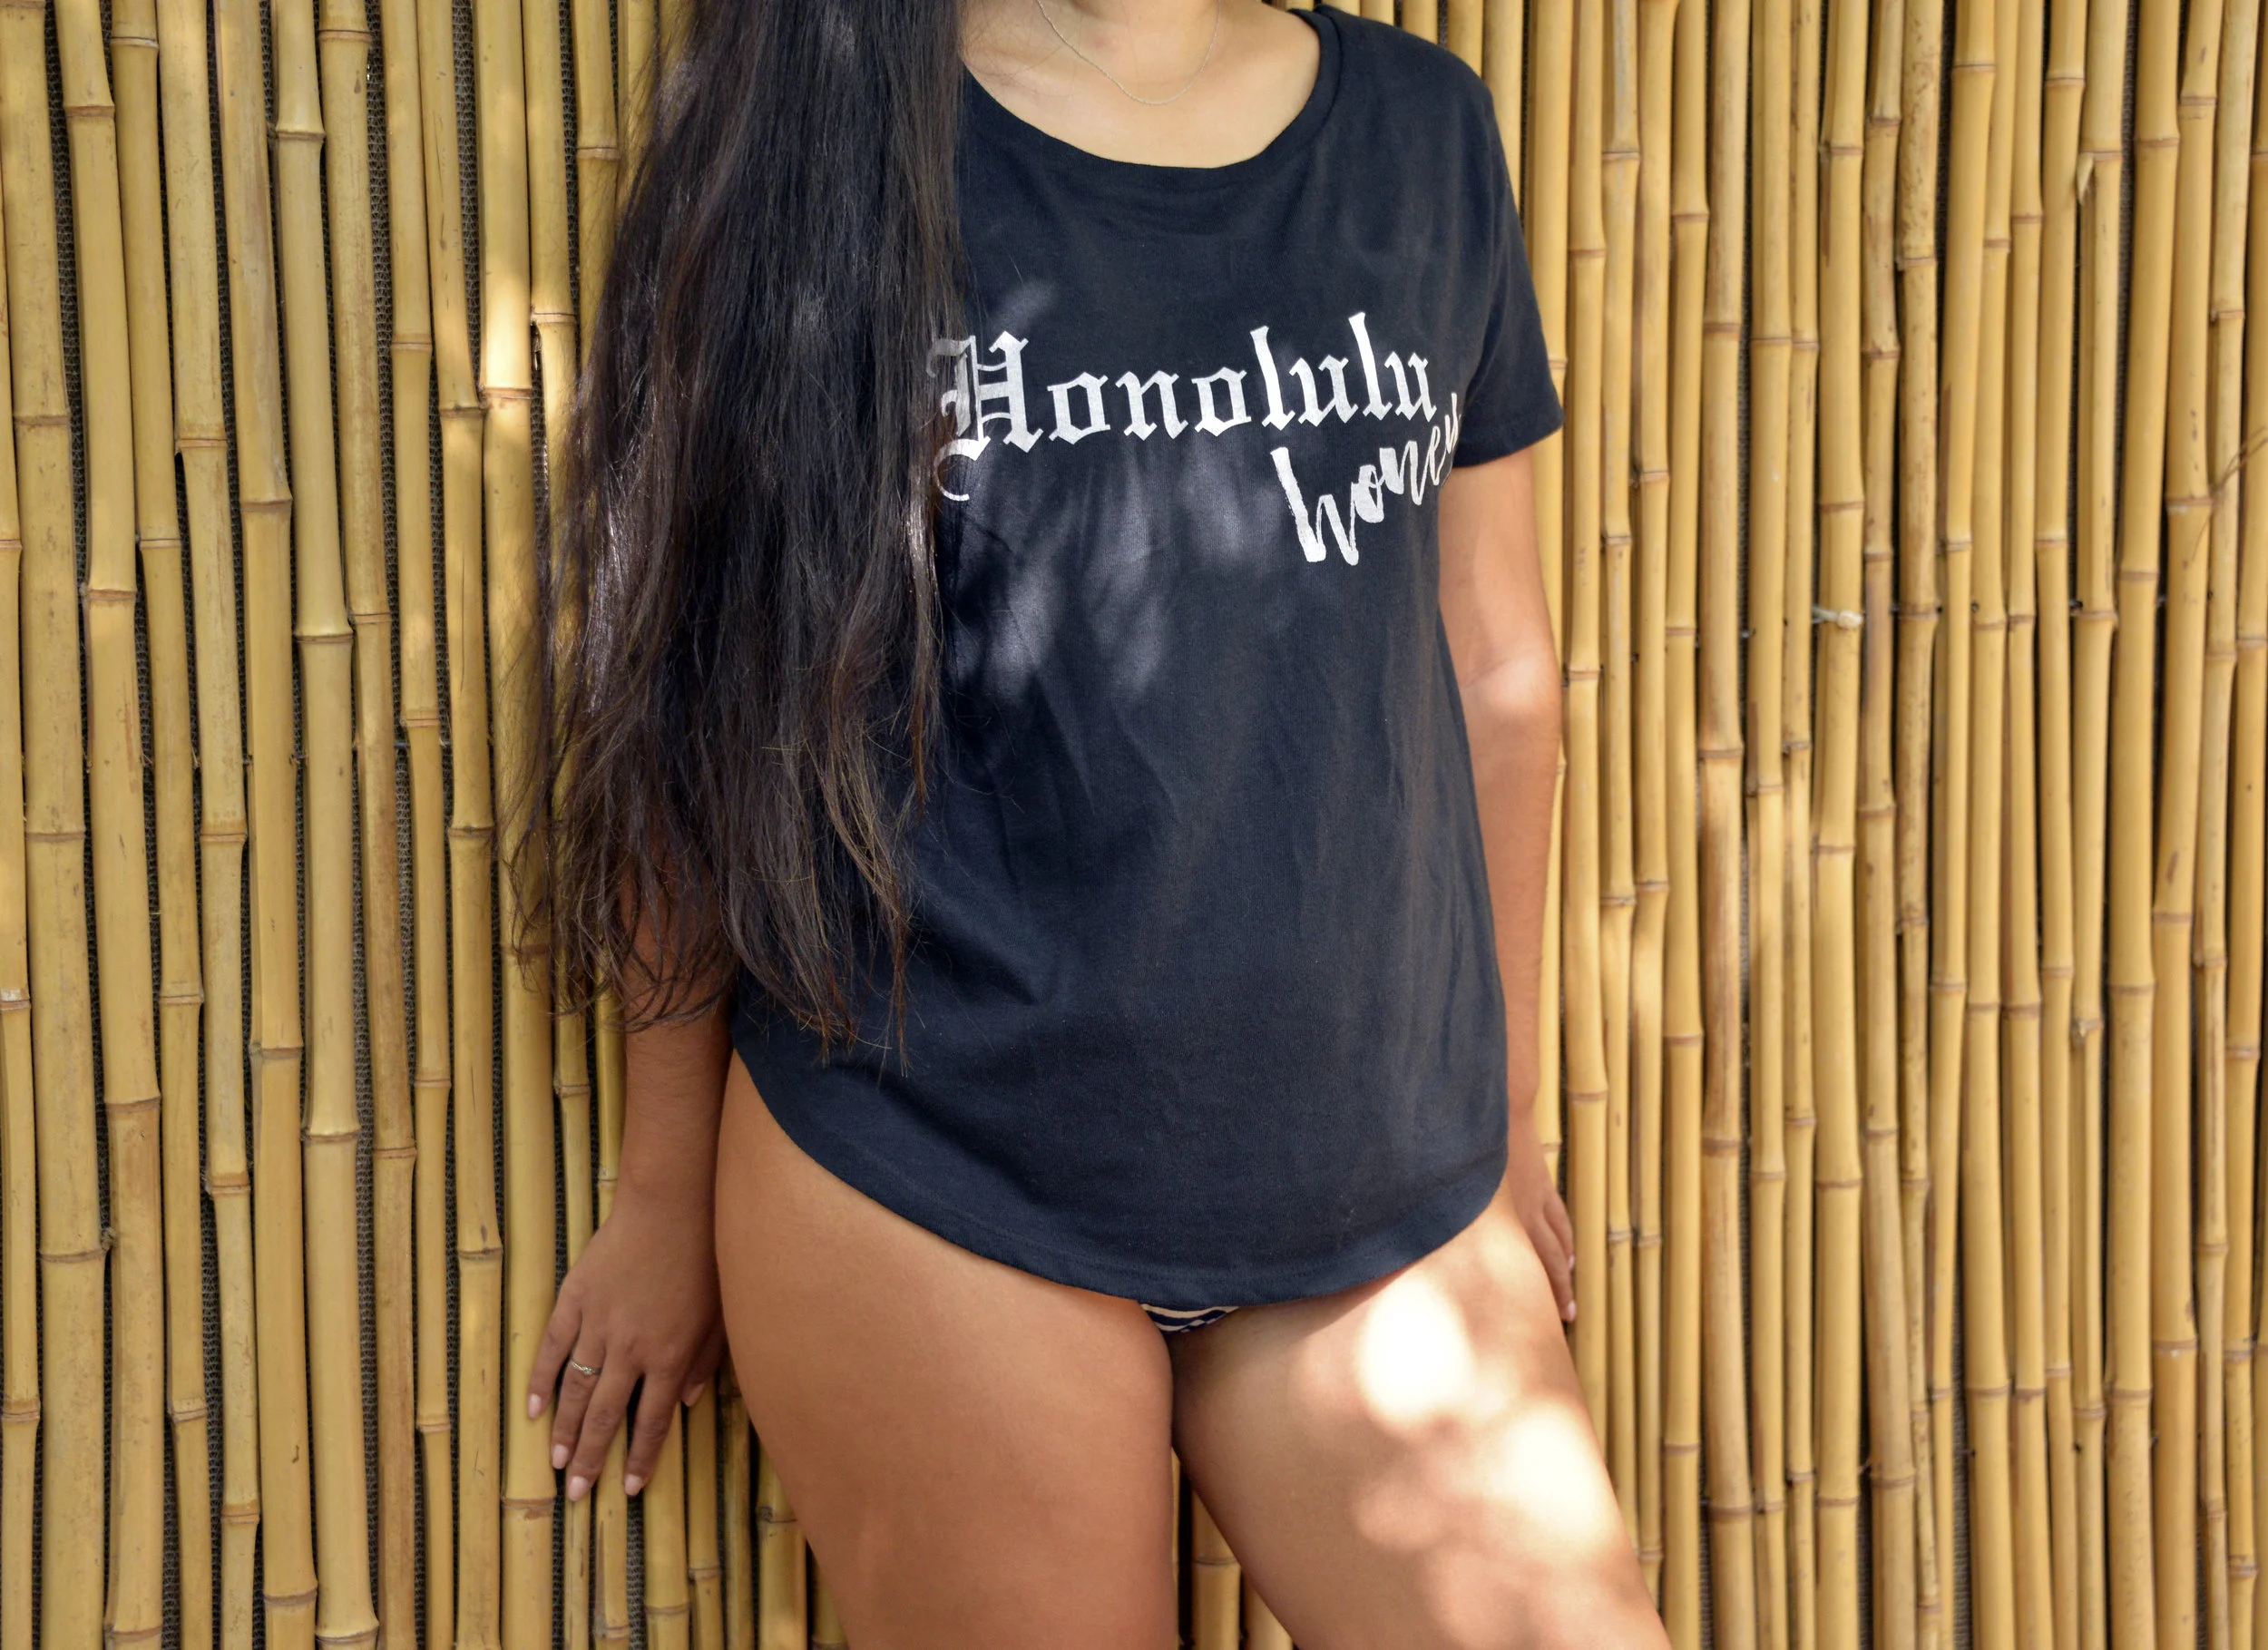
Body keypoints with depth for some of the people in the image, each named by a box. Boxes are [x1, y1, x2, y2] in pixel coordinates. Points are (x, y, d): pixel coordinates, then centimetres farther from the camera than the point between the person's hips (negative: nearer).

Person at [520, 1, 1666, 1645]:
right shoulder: (820, 133, -3)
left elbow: (1494, 666, 12)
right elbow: (698, 721, 1)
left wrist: (1501, 1123, 17)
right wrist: (668, 1192, 6)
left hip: (1381, 1194, 4)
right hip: (935, 1191, -3)